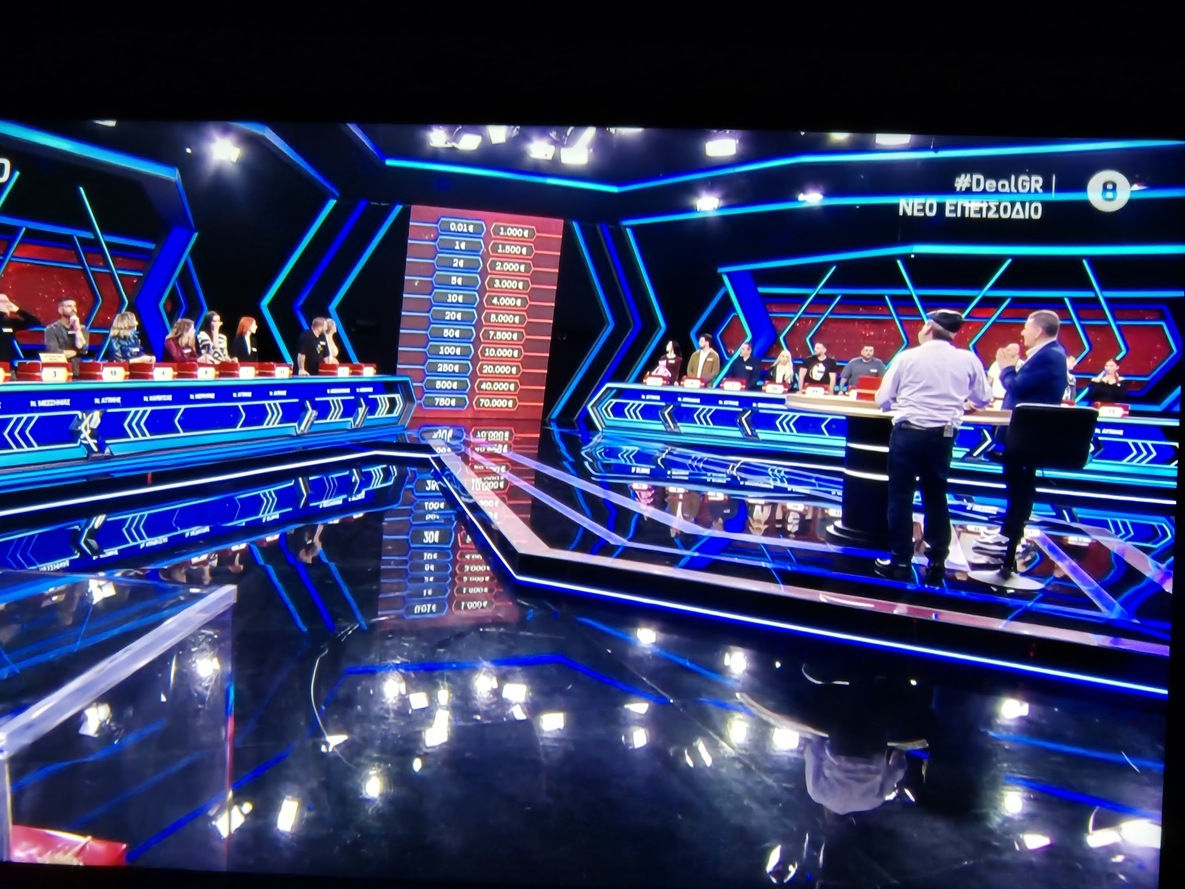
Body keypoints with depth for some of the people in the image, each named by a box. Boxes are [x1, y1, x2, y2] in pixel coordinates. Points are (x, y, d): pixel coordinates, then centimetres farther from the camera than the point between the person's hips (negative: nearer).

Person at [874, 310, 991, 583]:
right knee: (936, 496, 14)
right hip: (943, 435, 3)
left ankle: (900, 562, 9)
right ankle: (937, 563, 18)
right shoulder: (968, 360, 2)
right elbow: (983, 400, 13)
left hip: (908, 432, -3)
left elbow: (882, 400, -2)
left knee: (900, 495, 6)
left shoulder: (907, 357, -5)